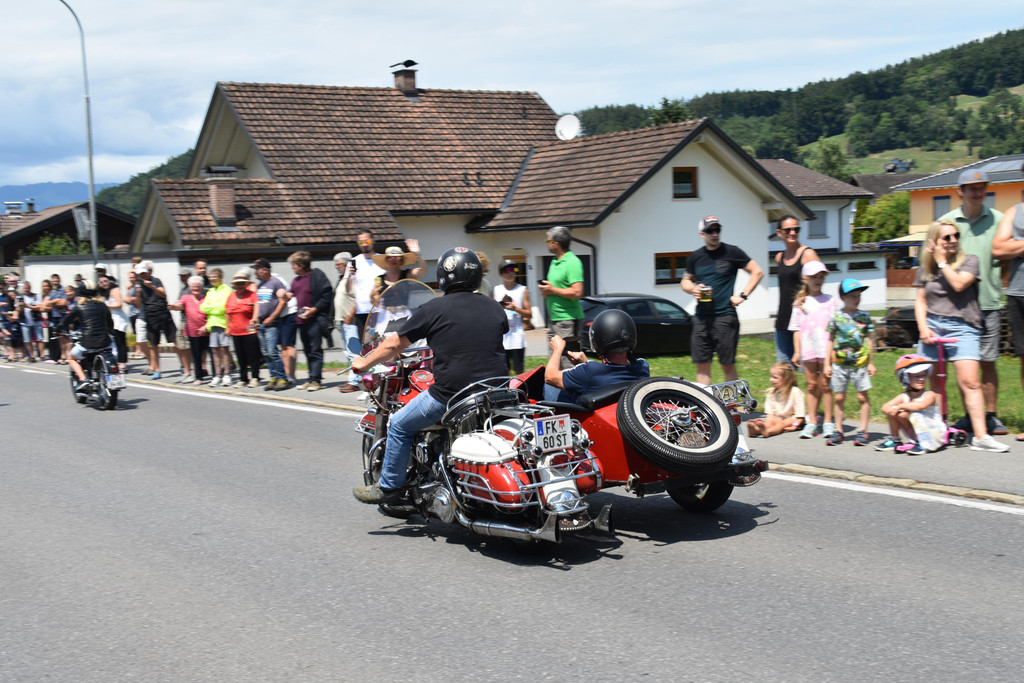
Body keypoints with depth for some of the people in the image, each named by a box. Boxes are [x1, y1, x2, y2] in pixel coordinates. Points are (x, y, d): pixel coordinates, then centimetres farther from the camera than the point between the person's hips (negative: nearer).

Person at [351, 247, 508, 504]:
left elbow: (394, 345, 3)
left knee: (399, 425, 15)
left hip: (450, 394, -5)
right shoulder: (494, 308, 9)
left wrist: (363, 363, 21)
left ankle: (389, 487, 23)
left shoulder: (433, 309, -5)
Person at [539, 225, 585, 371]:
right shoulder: (555, 261, 16)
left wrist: (553, 290, -15)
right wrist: (545, 290, 7)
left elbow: (577, 292, -22)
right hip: (554, 320, 10)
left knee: (567, 362, -11)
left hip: (568, 321, -10)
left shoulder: (572, 262, -14)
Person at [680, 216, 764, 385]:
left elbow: (757, 272, 2)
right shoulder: (696, 257, 11)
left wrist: (742, 295, -6)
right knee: (702, 365, 5)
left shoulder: (731, 252, -1)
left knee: (728, 365, -2)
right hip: (701, 317, 4)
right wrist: (693, 289, 0)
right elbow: (686, 281, 23)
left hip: (725, 316, -4)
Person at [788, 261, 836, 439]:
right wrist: (797, 351, 3)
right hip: (808, 350, 1)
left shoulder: (829, 301, 6)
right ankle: (811, 422, 11)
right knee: (811, 385, 5)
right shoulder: (800, 303, 8)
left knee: (825, 384, 0)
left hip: (826, 349, -1)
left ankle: (828, 422, 6)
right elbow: (797, 329, 8)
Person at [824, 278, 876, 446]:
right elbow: (830, 341, 5)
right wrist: (827, 364, 4)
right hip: (840, 364, 0)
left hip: (860, 364, 0)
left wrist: (871, 362, 7)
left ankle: (863, 431, 9)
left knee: (863, 396, 1)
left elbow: (869, 340, 7)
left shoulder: (864, 316, 2)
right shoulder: (836, 317, 0)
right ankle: (838, 431, 13)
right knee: (838, 397, 4)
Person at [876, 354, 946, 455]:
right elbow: (885, 408, -7)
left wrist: (900, 406, -27)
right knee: (898, 413, -6)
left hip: (934, 434, -6)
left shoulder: (930, 395, -15)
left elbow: (920, 406, -37)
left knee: (916, 414, -30)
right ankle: (894, 440, 11)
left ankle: (923, 445, -22)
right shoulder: (904, 397, 1)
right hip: (915, 434, 6)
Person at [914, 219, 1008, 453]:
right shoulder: (926, 268, 12)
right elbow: (920, 300, 13)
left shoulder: (969, 261, 4)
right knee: (932, 383, 4)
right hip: (933, 326, 3)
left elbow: (959, 284, -14)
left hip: (962, 328, -3)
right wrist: (923, 327, 0)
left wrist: (943, 262, -6)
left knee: (970, 382, -13)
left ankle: (980, 437, -17)